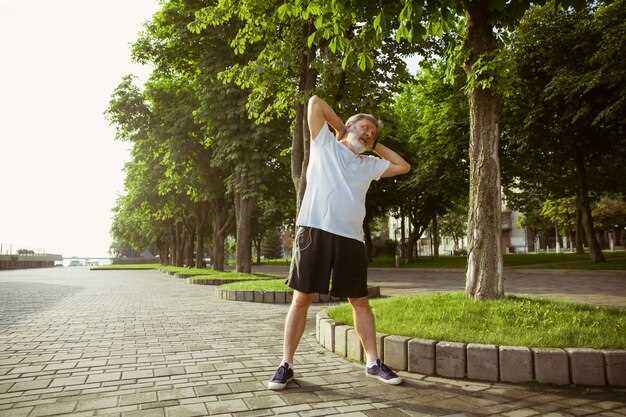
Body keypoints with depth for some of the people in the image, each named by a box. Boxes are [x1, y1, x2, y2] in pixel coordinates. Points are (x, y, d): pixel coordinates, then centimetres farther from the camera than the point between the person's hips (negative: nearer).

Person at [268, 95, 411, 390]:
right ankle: (286, 365, 10)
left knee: (360, 302, 10)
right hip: (314, 231, -4)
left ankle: (373, 363, 22)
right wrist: (340, 126, 17)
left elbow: (403, 166, 25)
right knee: (301, 299, 0)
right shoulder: (325, 143, 11)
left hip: (351, 238, 4)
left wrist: (376, 146, 24)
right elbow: (315, 102, 7)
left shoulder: (369, 164, 21)